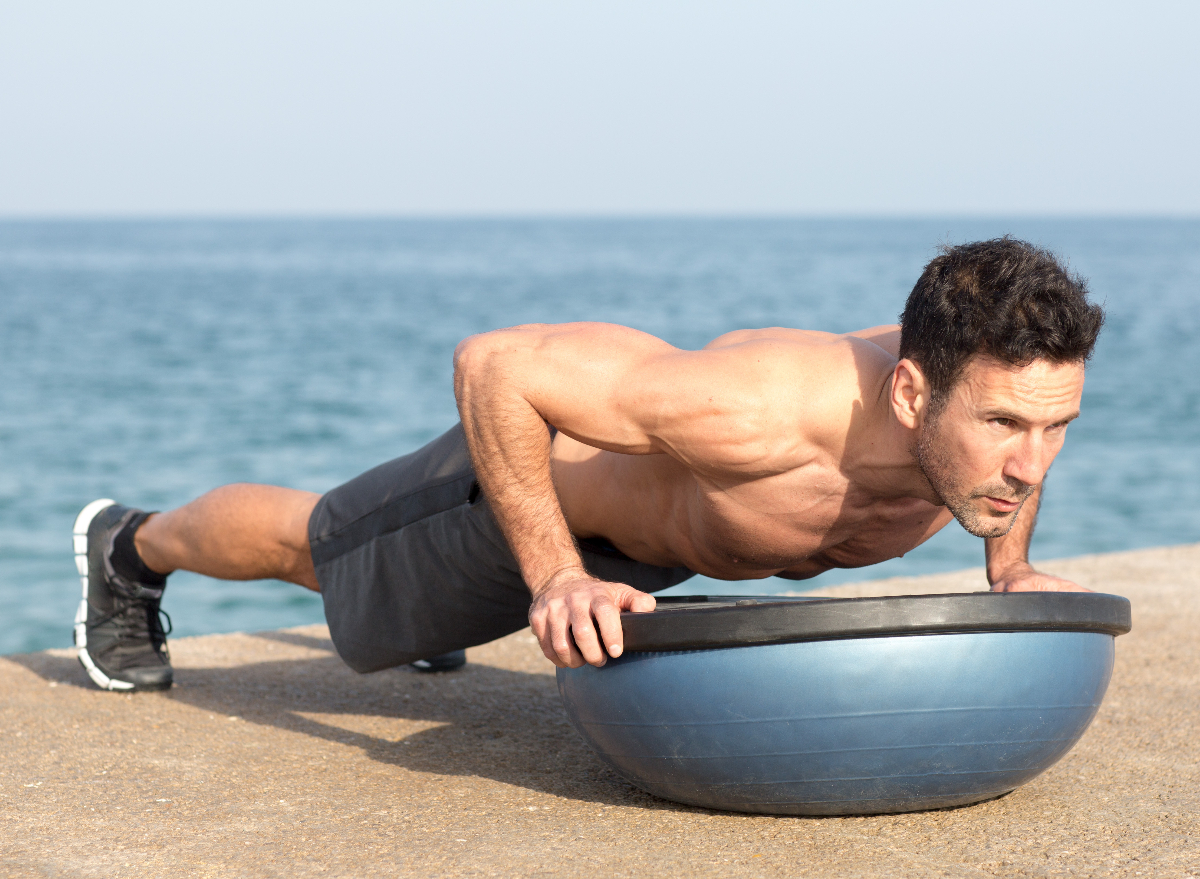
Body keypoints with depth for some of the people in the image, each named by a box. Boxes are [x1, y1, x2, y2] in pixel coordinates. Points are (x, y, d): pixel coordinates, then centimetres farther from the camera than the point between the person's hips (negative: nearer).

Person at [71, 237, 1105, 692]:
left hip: (656, 524, 5)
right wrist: (555, 580, -41)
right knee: (312, 545, 25)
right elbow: (493, 363, -42)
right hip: (538, 472, -5)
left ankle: (432, 607, 73)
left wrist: (1012, 566, -14)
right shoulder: (765, 406, -50)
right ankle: (130, 547, 54)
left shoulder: (1000, 391, -30)